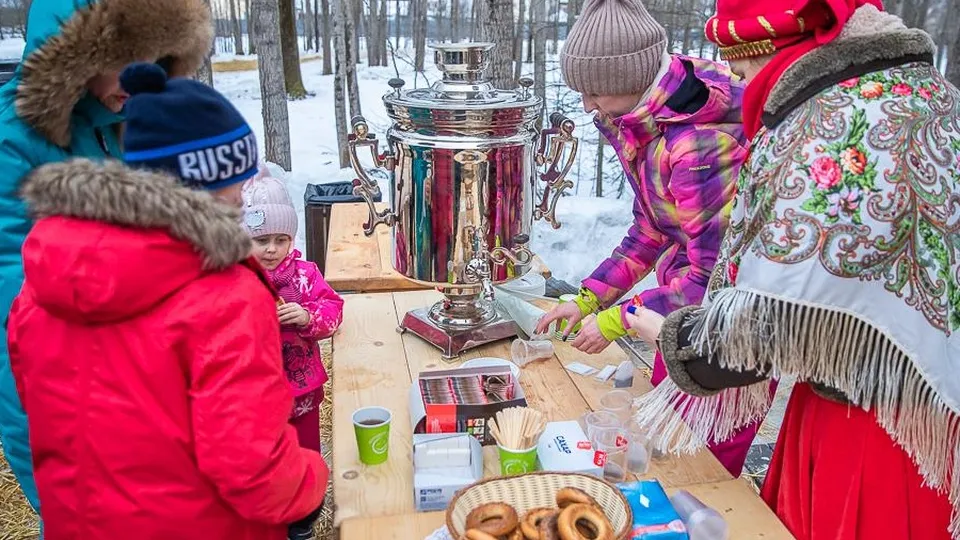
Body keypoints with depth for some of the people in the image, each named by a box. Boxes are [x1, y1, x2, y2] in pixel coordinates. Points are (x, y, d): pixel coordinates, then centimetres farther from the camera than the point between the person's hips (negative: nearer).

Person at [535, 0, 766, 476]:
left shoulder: (701, 142, -29)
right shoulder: (644, 124, -1)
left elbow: (715, 278, -25)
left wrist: (616, 320, -17)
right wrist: (587, 300, 4)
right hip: (687, 312, 9)